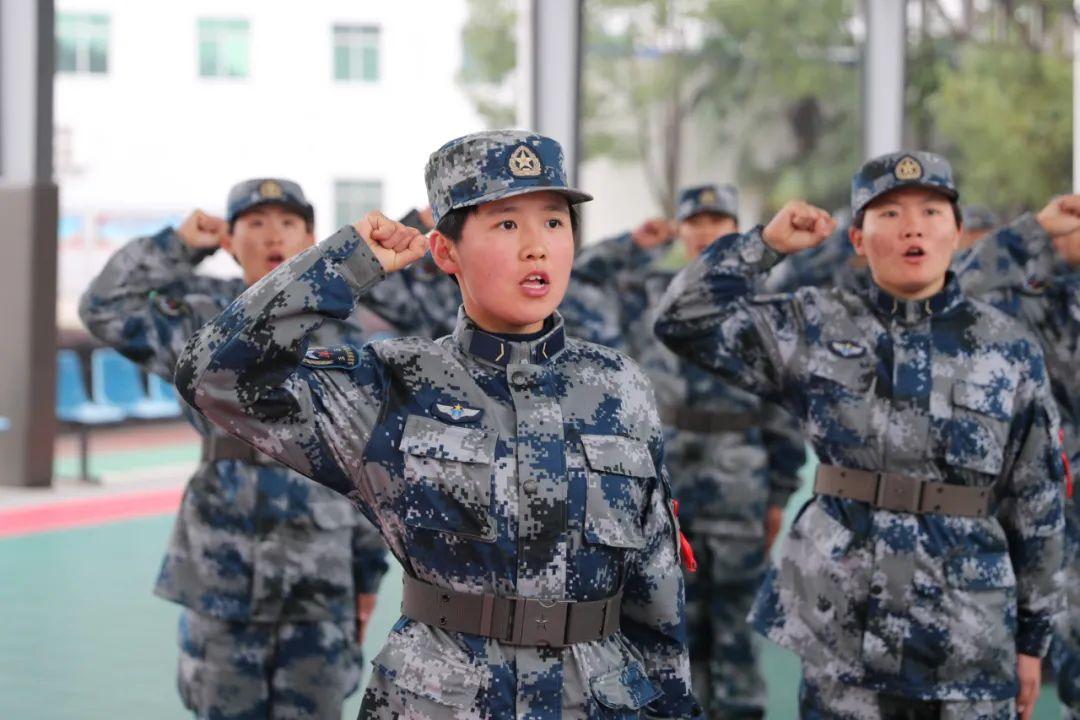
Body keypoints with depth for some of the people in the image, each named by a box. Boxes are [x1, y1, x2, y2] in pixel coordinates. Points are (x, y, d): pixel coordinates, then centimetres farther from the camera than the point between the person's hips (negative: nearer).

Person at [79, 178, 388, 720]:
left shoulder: (342, 338, 8)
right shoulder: (205, 320, 6)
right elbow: (106, 308, -5)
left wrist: (369, 567, 8)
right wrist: (178, 245, -1)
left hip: (321, 572, 1)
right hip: (225, 563, -1)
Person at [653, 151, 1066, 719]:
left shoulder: (1011, 350, 2)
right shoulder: (817, 328, 3)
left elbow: (1036, 506, 6)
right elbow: (683, 321, -1)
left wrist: (1033, 635, 7)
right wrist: (766, 243, -4)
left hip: (971, 640, 0)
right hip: (841, 633, 0)